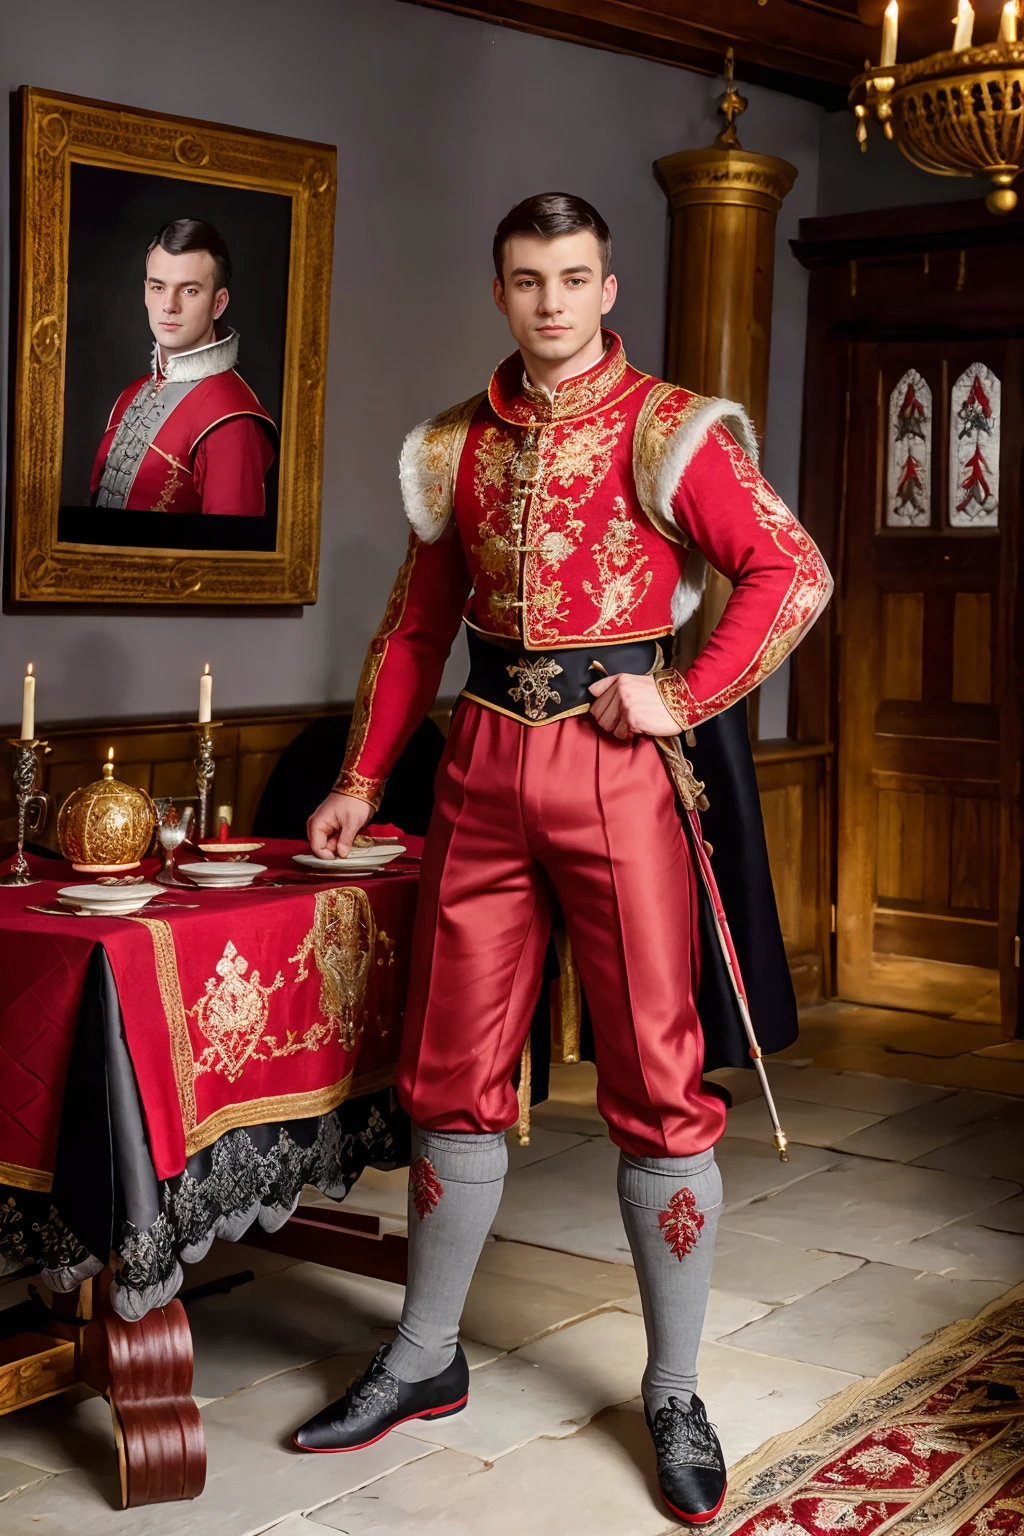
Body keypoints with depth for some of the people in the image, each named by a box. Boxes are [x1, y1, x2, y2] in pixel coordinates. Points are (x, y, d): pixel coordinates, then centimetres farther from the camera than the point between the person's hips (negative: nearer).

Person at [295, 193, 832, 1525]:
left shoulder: (667, 430, -2)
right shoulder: (458, 446, 12)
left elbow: (795, 573, -9)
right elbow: (417, 624, 18)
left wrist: (687, 697, -13)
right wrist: (364, 775, 14)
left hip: (617, 763, -4)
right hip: (484, 765, 5)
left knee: (655, 1079, 0)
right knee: (454, 1071, 9)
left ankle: (675, 1396, 12)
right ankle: (426, 1360, 25)